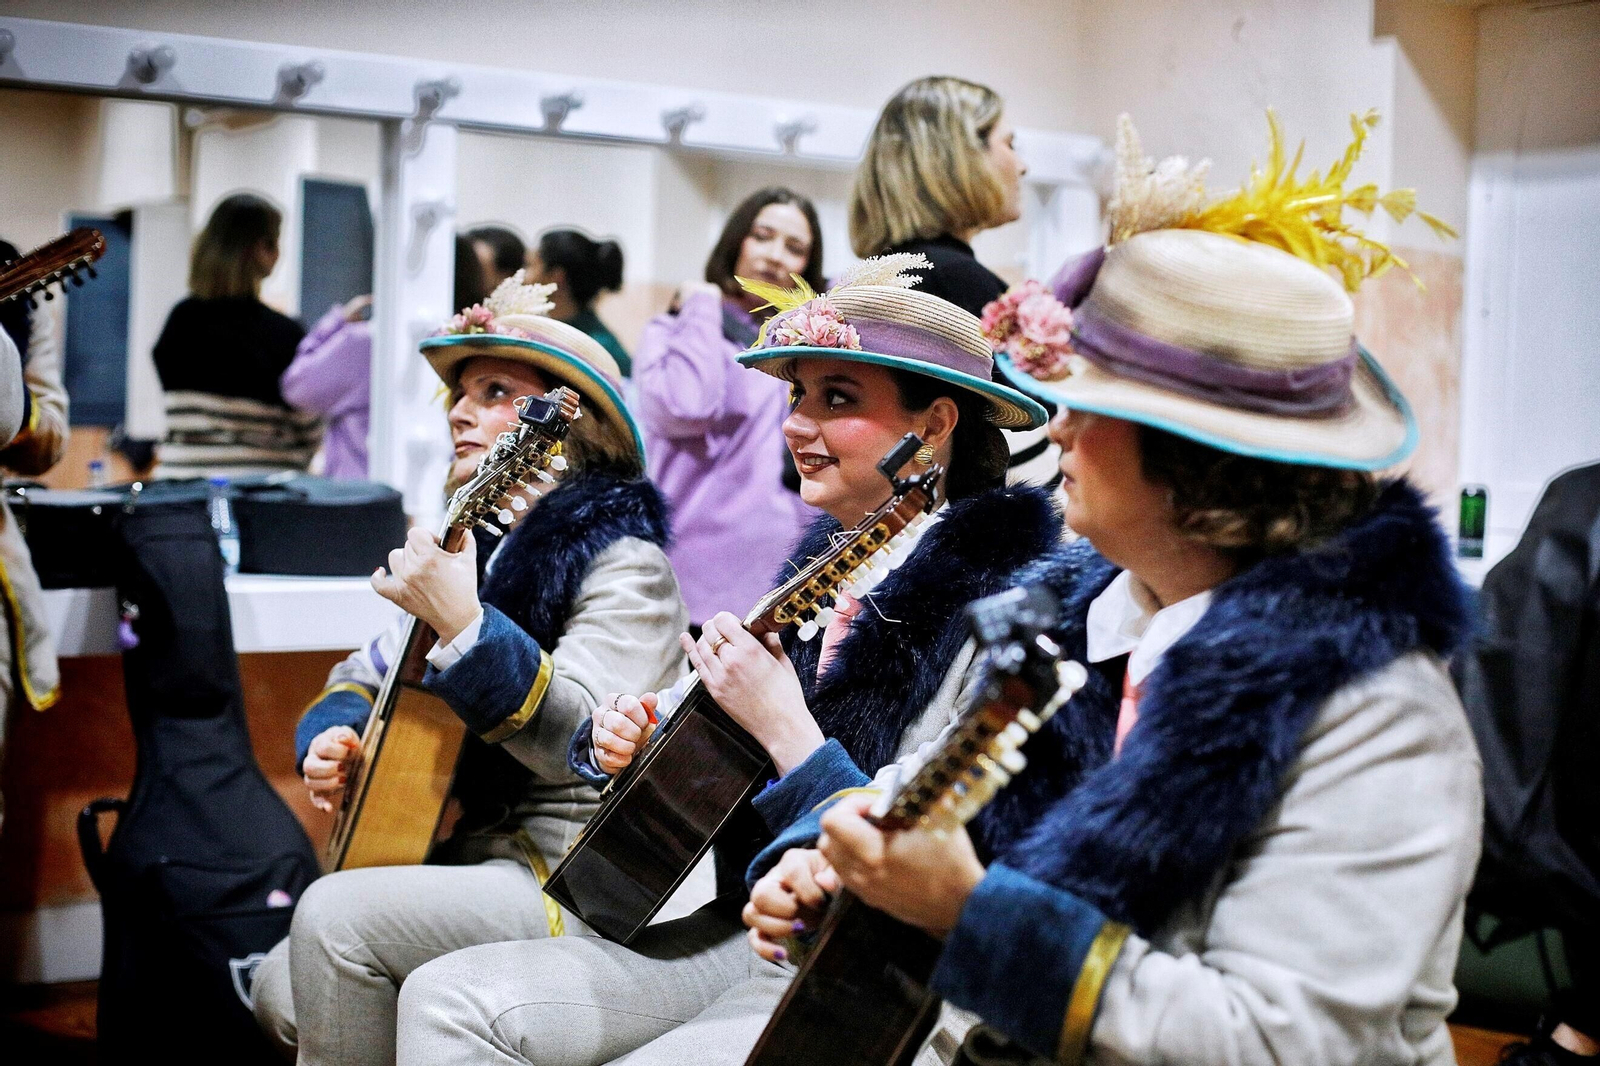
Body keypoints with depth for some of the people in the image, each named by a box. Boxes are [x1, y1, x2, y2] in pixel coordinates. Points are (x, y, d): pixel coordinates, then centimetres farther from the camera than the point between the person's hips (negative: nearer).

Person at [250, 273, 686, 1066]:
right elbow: (366, 676, 22)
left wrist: (463, 626, -35)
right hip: (461, 852, 8)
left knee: (336, 915, -24)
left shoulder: (622, 565, -10)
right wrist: (331, 740, -2)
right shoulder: (476, 546, 15)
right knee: (282, 995, -3)